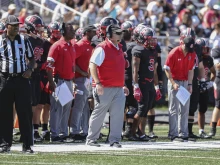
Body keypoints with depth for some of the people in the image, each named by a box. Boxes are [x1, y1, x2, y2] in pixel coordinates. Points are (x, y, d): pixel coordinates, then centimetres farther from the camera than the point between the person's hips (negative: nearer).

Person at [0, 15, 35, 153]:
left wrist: (30, 69, -4)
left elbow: (31, 58, 16)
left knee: (25, 112, -2)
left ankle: (27, 144, 1)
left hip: (22, 79, 1)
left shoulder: (24, 40, 8)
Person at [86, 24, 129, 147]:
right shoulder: (102, 48, -10)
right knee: (99, 115, 3)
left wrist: (123, 85, 22)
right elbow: (92, 65, -16)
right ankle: (91, 139, 14)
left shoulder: (119, 48, 16)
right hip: (105, 88, -7)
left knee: (118, 115, -2)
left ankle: (114, 140, 2)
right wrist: (98, 83, -23)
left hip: (118, 89, 7)